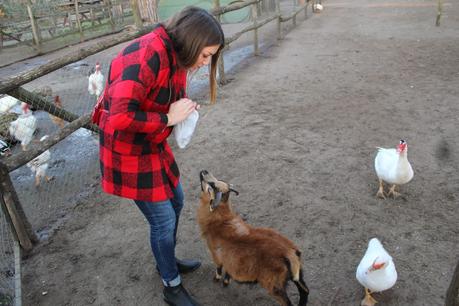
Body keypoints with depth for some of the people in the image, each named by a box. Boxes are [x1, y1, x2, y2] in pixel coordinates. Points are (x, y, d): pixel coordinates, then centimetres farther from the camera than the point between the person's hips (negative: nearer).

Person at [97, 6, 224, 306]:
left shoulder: (175, 55, 1)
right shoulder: (148, 55, -29)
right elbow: (121, 117, -35)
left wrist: (184, 109, -5)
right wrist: (168, 118, -24)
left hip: (154, 147, 9)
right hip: (129, 153, -9)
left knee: (175, 202, 22)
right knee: (164, 221, 2)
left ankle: (167, 261, 47)